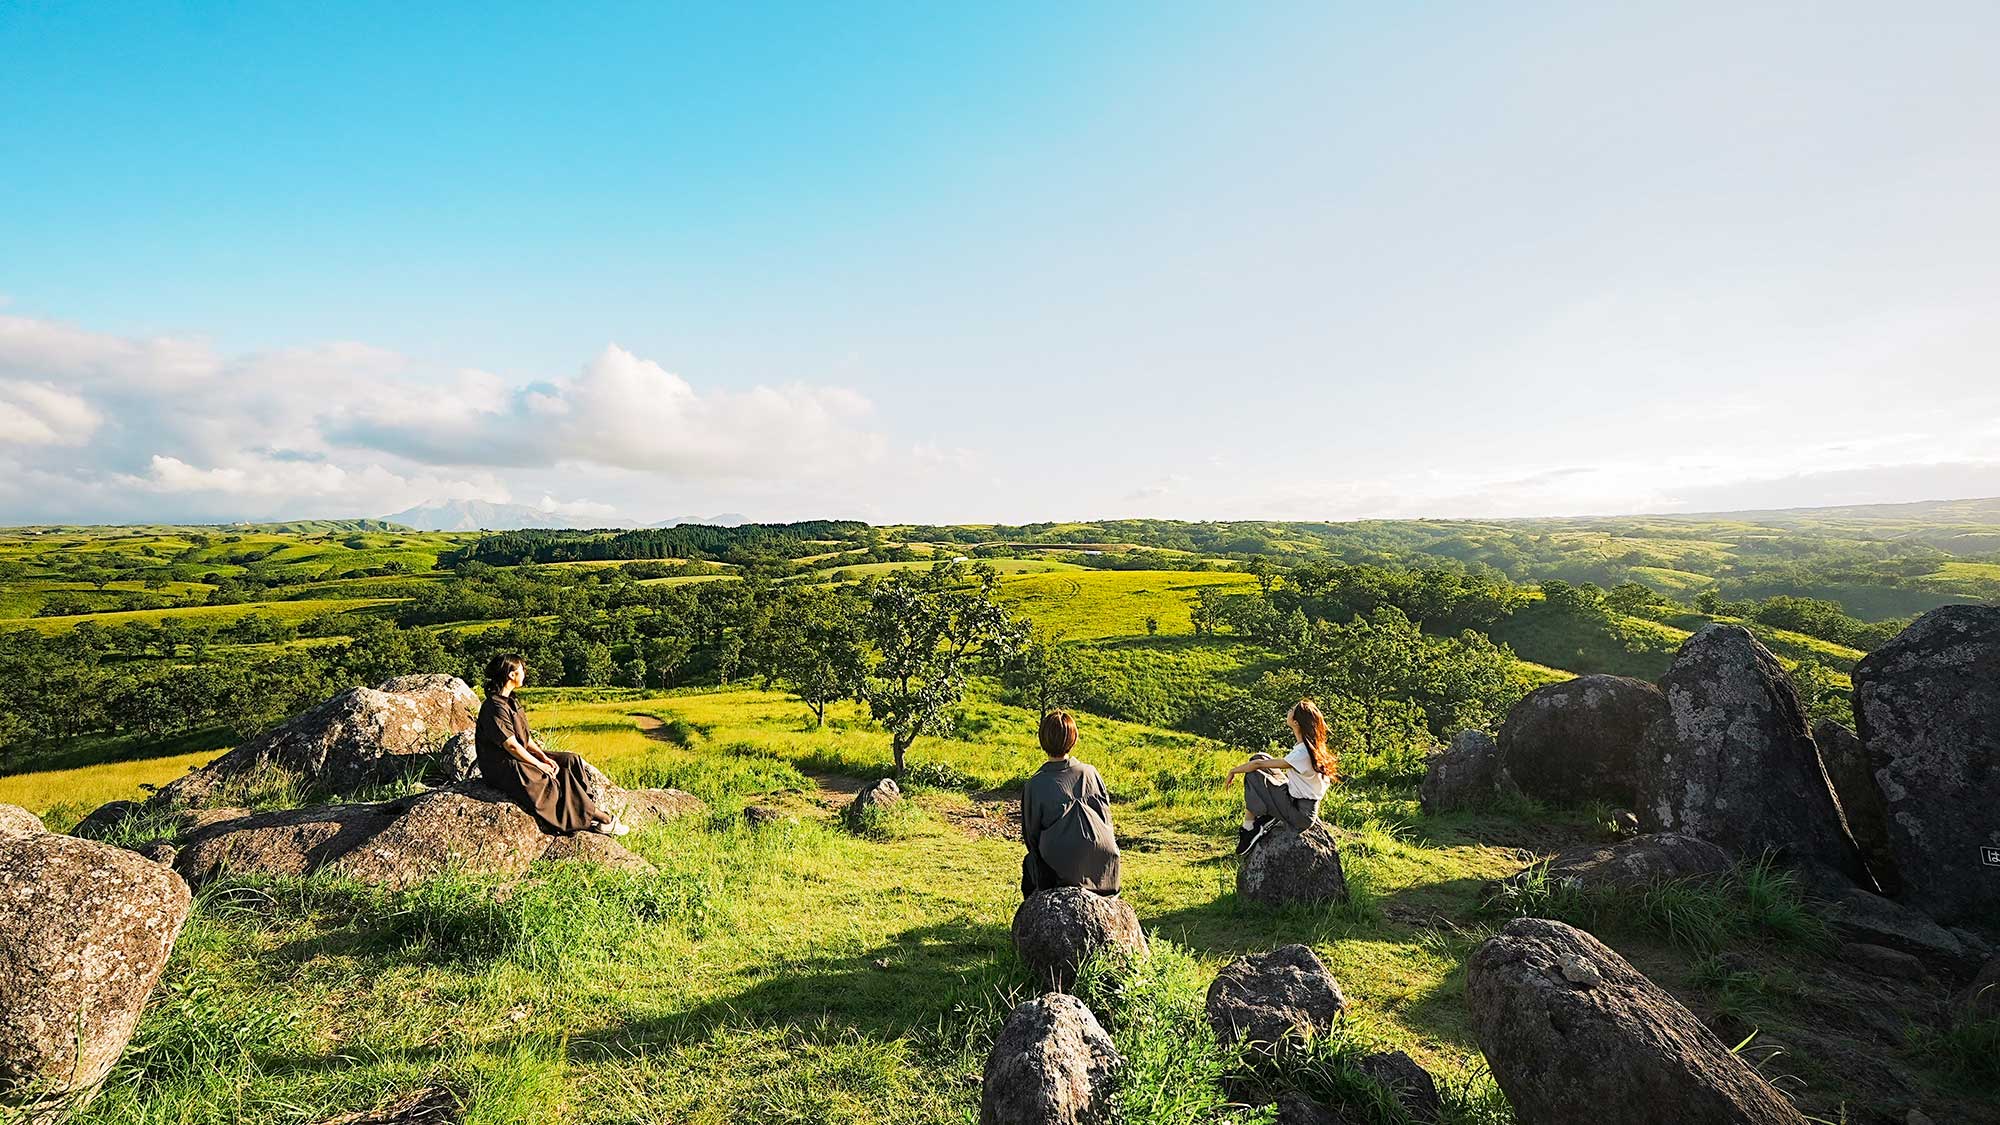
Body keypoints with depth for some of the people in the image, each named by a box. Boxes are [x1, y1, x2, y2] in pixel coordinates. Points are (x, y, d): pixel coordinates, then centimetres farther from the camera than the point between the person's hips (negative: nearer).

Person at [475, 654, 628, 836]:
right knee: (563, 776, -18)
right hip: (502, 768, -10)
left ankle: (590, 809, -8)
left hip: (521, 756, 10)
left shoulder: (511, 701, 10)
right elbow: (512, 746, -21)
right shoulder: (494, 707, -20)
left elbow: (526, 737, 10)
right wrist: (540, 765, -15)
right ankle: (602, 819, -10)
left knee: (572, 760, -4)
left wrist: (544, 758, -3)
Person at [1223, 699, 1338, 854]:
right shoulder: (1313, 746, -1)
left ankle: (1248, 829, -2)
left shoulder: (1302, 754, -28)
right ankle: (1267, 815, 6)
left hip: (1301, 814, -9)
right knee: (1258, 757, 5)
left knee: (1253, 775, -12)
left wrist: (1234, 771, -6)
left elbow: (1259, 764, -20)